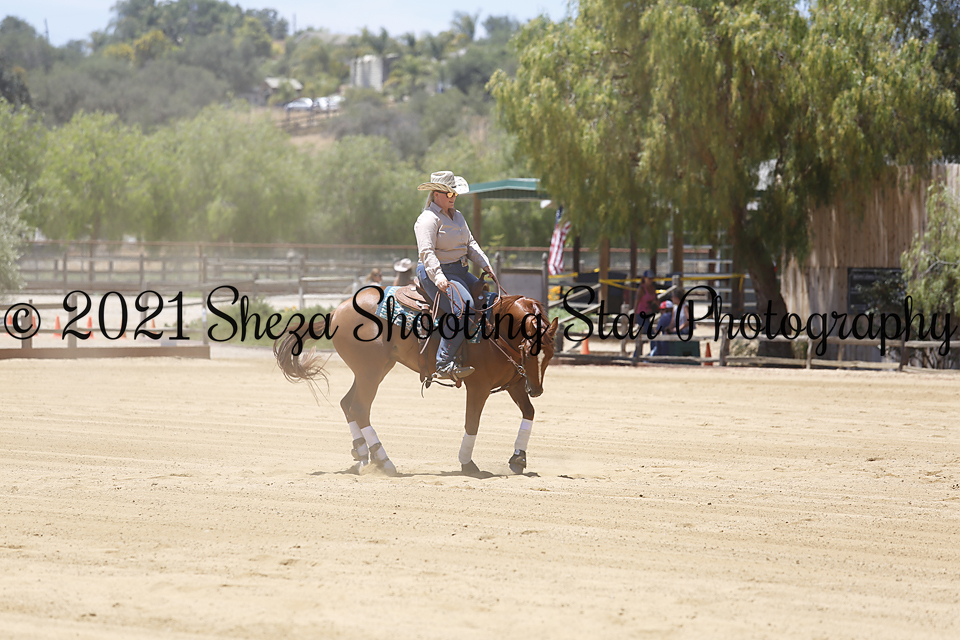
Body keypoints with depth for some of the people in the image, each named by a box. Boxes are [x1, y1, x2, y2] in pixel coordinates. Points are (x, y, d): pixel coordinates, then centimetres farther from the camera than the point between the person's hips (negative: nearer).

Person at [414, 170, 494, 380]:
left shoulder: (457, 217, 20)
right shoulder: (428, 219, -11)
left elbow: (470, 244, 25)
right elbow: (426, 251, -22)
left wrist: (485, 264, 10)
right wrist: (437, 276, -35)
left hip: (459, 272, 10)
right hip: (436, 274, -10)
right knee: (463, 308, -30)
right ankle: (445, 364, -33)